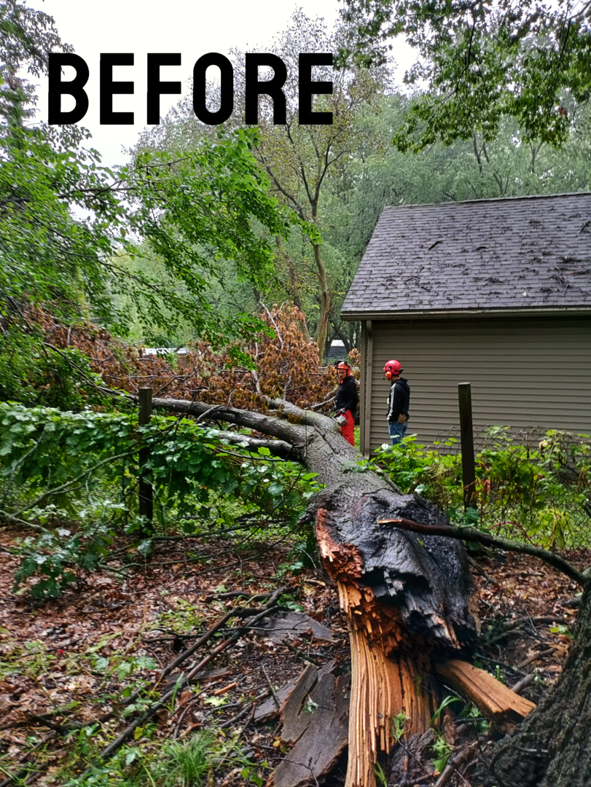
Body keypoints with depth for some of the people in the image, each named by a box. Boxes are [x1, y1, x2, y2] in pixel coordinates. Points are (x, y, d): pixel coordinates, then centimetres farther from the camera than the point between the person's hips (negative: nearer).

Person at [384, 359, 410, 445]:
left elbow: (393, 407, -20)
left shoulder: (395, 387, -18)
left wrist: (390, 419, -12)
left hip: (396, 421, -10)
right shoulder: (405, 385, 12)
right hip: (404, 420, 10)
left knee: (396, 445, -6)